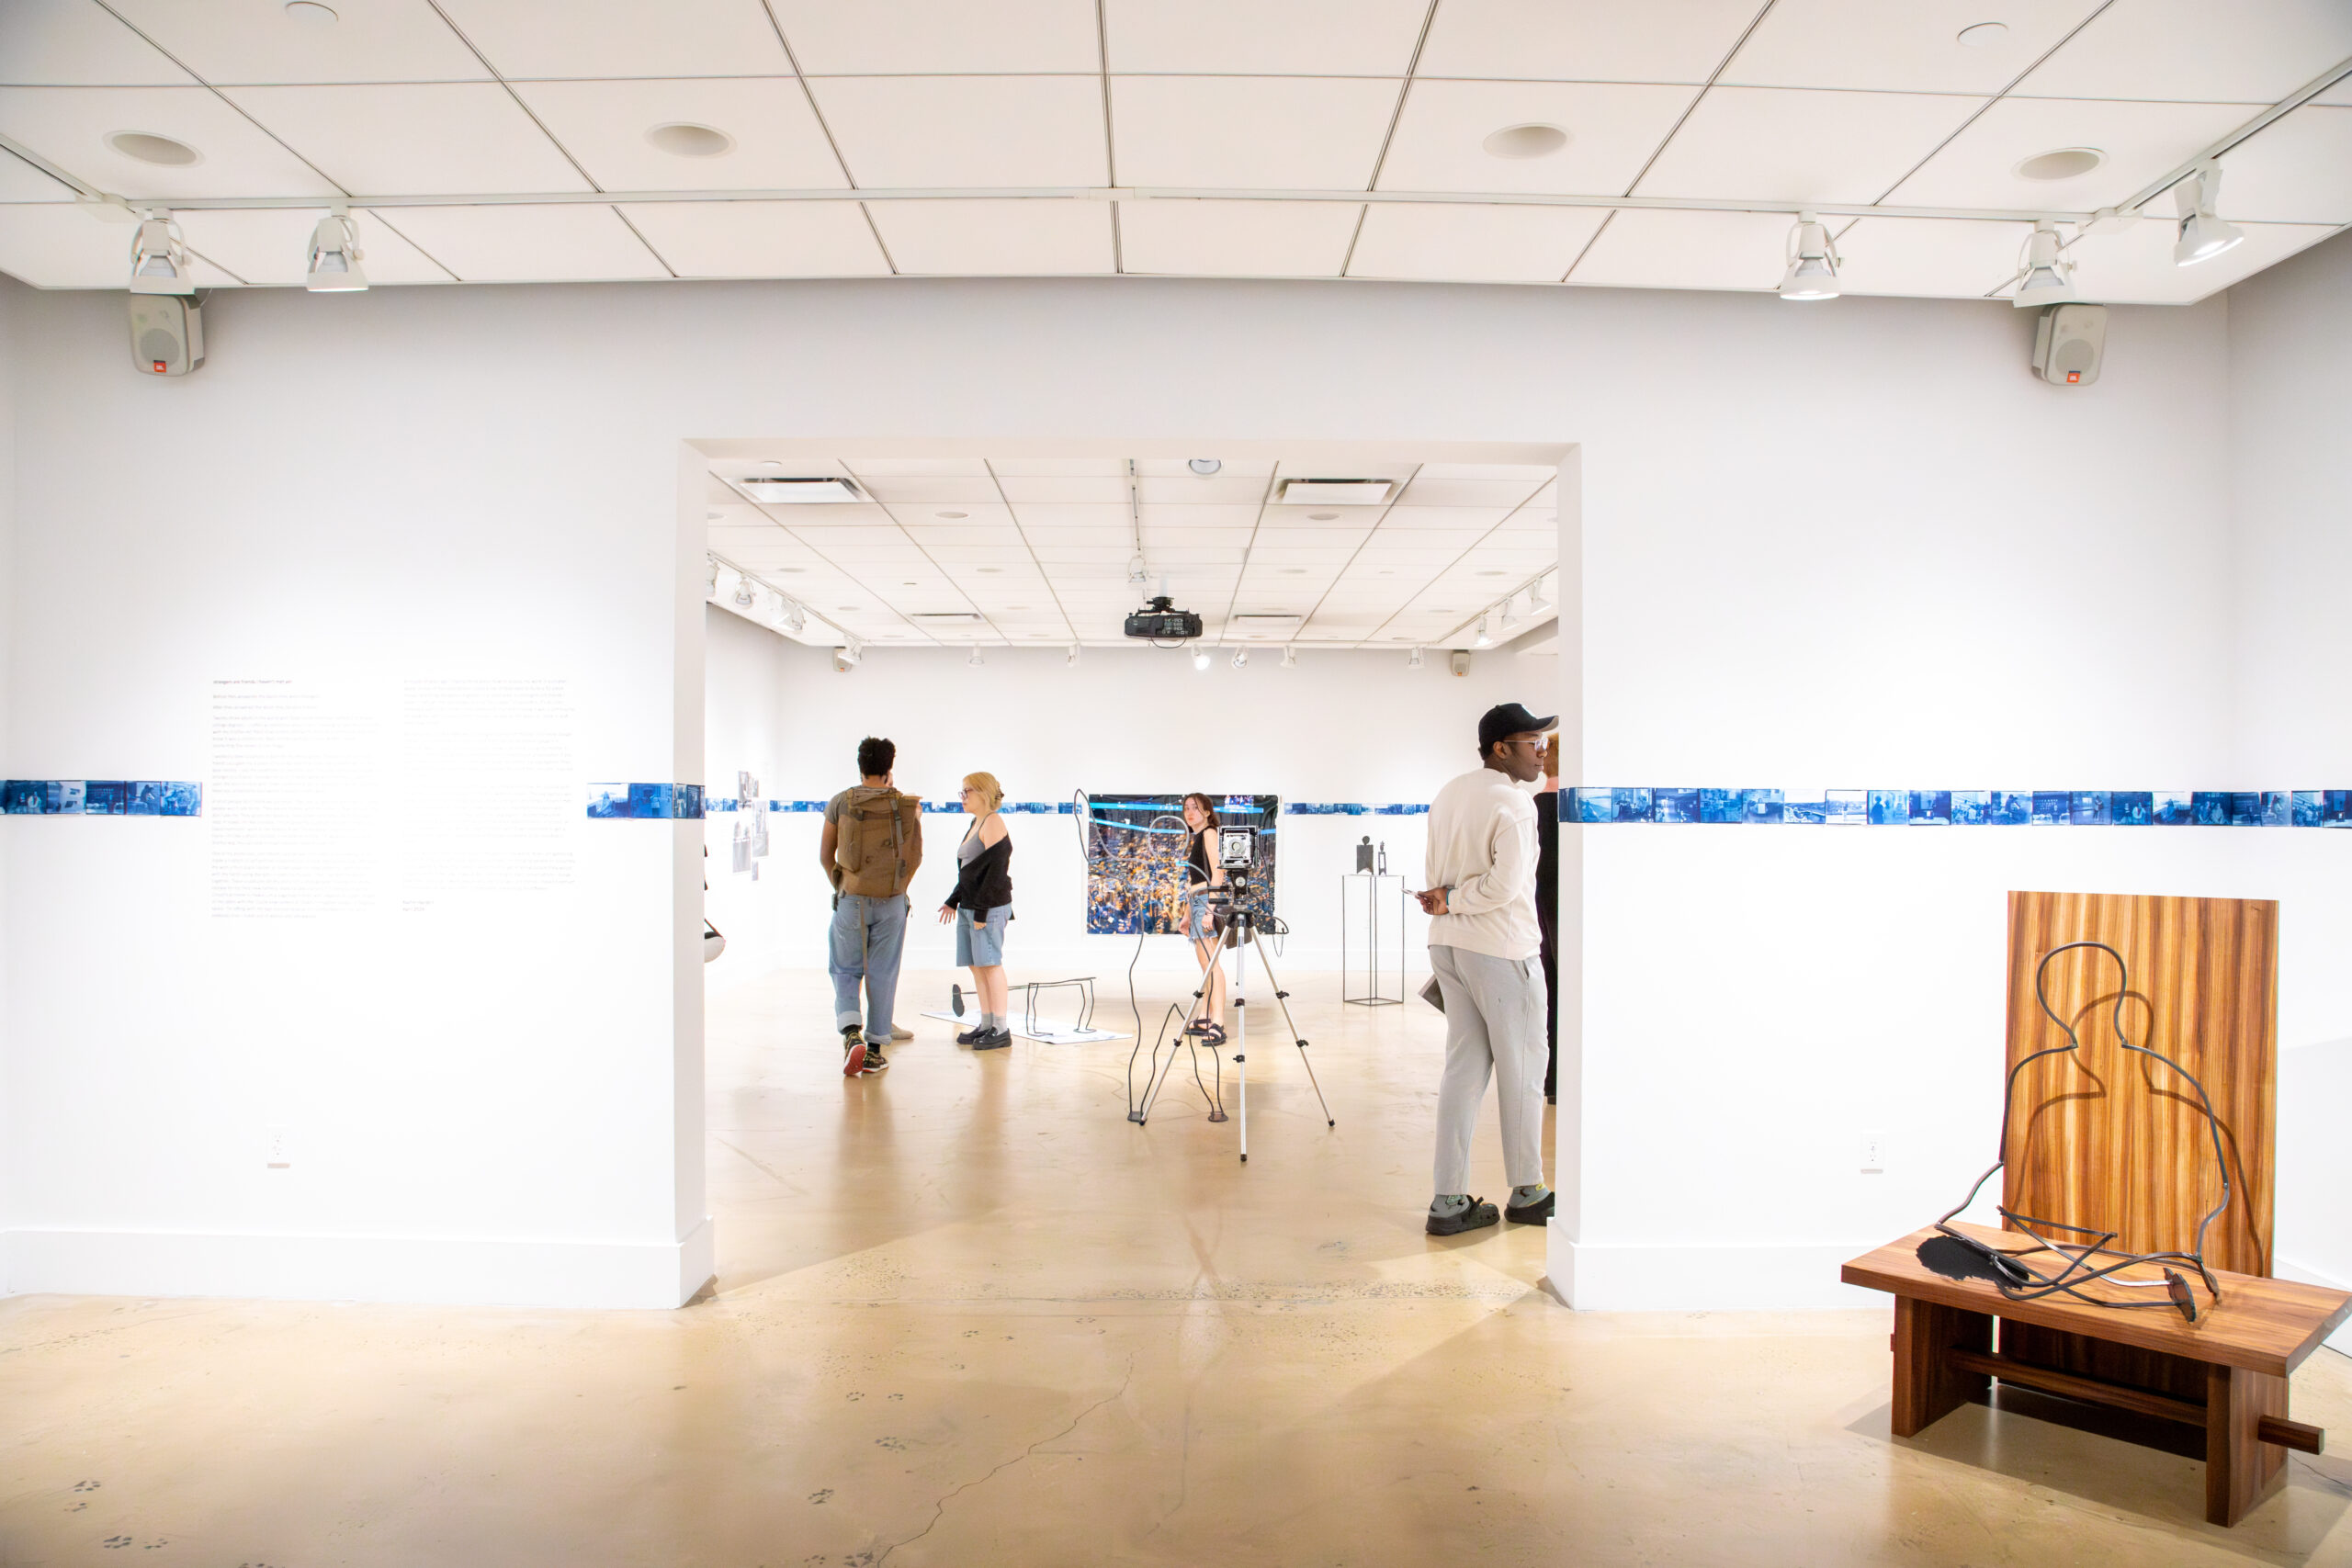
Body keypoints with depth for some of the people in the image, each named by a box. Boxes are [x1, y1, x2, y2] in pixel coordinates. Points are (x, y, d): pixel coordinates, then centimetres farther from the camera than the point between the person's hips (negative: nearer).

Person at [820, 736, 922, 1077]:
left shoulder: (840, 803, -3)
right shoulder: (907, 805, -1)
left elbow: (825, 856, 4)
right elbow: (916, 857, 3)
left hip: (851, 900, 0)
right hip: (891, 902, 1)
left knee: (845, 971, 11)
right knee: (882, 975, 8)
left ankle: (852, 1035, -10)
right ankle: (874, 1049, 13)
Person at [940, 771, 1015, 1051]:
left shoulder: (993, 823, -10)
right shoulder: (975, 824, 18)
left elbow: (995, 870, -16)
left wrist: (981, 911, -18)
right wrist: (953, 901, 18)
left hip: (990, 906, -9)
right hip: (969, 906, 9)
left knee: (990, 964, -8)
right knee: (976, 965, 9)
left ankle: (1002, 1030, -4)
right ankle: (986, 1025, 15)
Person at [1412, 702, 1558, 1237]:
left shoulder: (1448, 795, 11)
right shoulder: (1513, 802, -15)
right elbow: (1506, 884, -22)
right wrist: (1452, 902, -10)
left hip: (1448, 945, 8)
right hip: (1501, 947, -8)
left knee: (1463, 1068, 10)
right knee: (1522, 1069, 7)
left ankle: (1449, 1201, 10)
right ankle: (1526, 1193, 20)